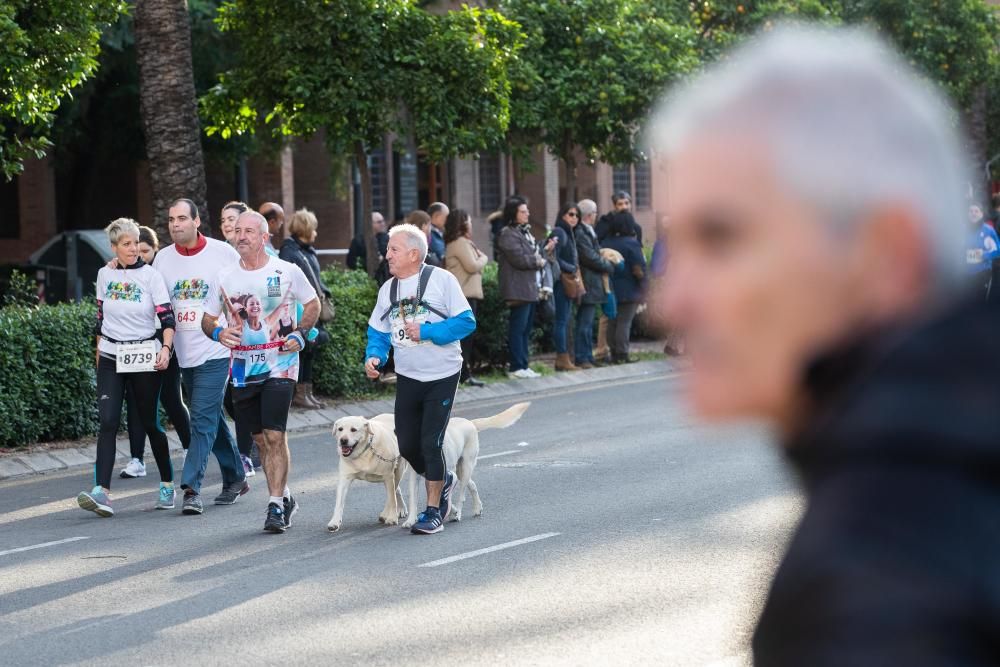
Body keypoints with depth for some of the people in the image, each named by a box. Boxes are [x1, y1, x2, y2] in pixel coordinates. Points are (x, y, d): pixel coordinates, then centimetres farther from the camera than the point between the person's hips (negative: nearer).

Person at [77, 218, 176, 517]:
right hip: (111, 358, 2)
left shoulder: (150, 275, -4)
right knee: (108, 422, -12)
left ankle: (167, 485, 24)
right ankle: (102, 492, -20)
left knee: (150, 422, 6)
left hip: (144, 357, -2)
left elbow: (167, 317, -8)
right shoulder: (105, 275, 6)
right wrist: (98, 352, 16)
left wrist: (166, 348, -22)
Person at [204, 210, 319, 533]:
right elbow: (207, 318, 13)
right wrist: (218, 332, -9)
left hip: (279, 364, -4)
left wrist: (300, 334, -5)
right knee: (261, 438, 10)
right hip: (243, 369, 4)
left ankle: (276, 506, -9)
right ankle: (284, 496, 24)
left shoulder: (287, 272, -3)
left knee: (275, 435, -13)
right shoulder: (225, 277, 4)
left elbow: (313, 304, 10)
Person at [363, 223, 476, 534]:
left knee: (431, 443, -8)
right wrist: (374, 356, -10)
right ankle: (442, 479, 36)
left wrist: (426, 331, -21)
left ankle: (433, 511, 4)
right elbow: (378, 332, 10)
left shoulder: (441, 280, -11)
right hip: (407, 378, 5)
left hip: (442, 376, -5)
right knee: (407, 445, 7)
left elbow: (466, 321, -13)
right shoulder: (388, 289, 6)